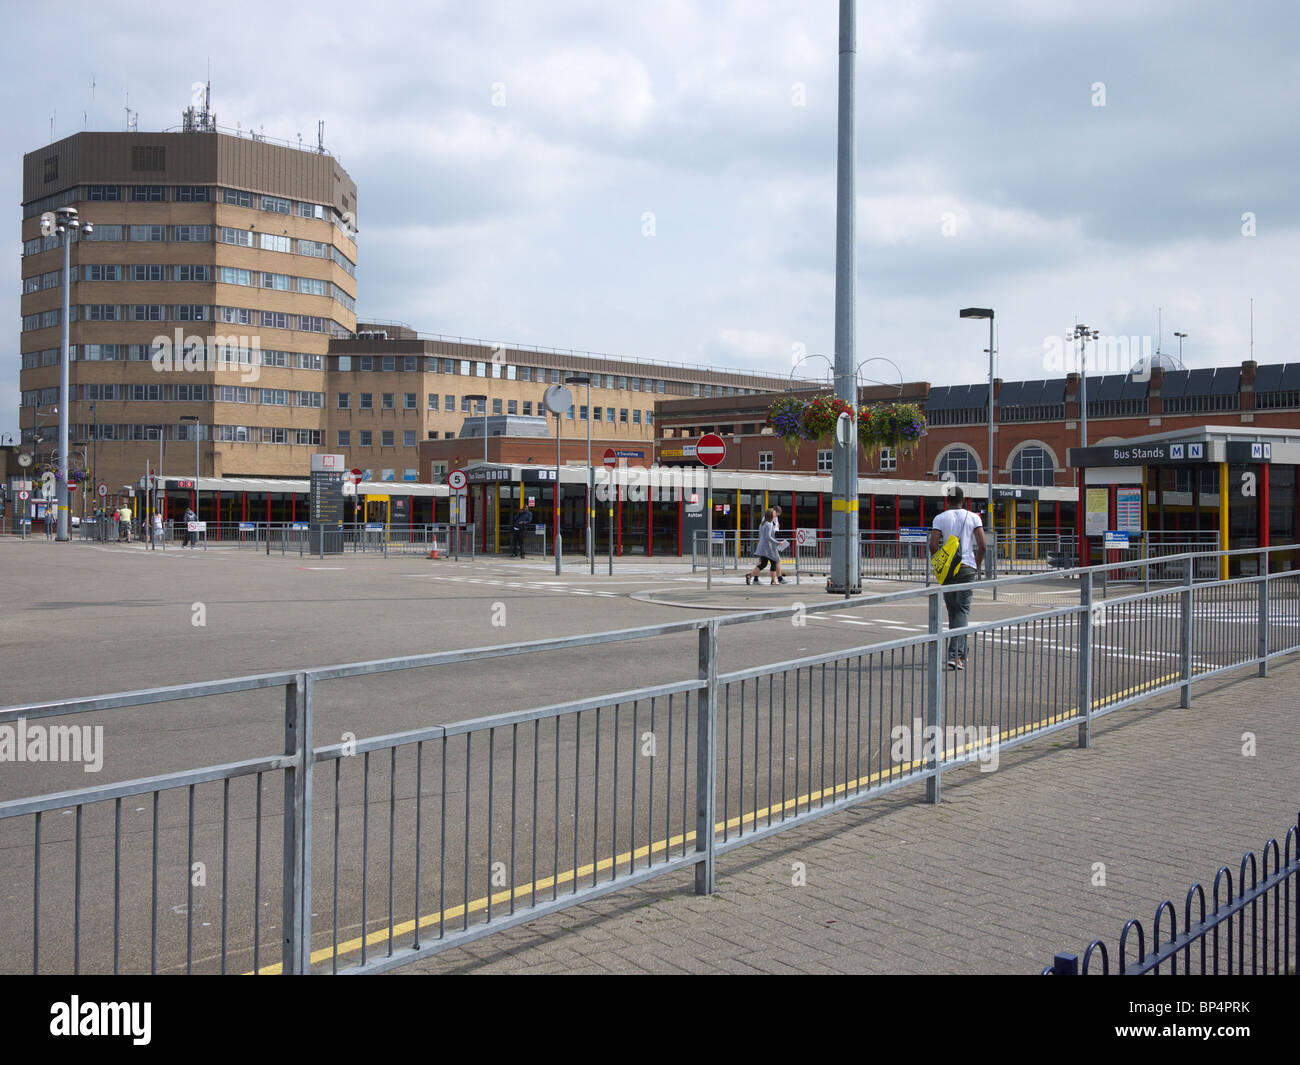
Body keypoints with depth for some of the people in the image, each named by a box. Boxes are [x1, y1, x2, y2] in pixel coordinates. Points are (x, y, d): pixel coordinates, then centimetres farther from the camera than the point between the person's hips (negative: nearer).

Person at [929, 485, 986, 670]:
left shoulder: (940, 518, 3)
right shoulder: (973, 517, 4)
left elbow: (933, 545, -8)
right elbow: (982, 545, -4)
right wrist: (976, 567, 8)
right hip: (967, 567, -1)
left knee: (952, 611, 13)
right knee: (962, 610, -2)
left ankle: (959, 654, 20)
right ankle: (955, 655, -17)